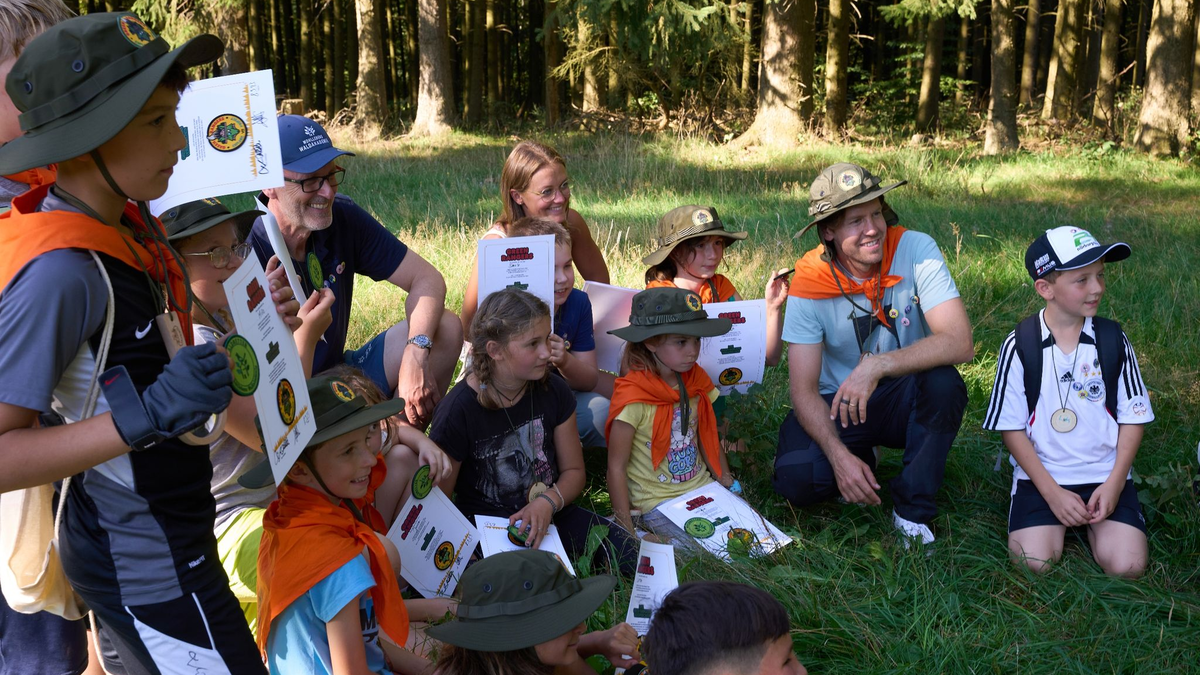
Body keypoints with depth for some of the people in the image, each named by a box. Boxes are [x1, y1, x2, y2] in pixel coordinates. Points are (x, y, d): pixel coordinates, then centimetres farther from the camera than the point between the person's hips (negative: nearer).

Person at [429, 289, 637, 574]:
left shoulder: (553, 390, -2)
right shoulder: (458, 411, -16)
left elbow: (573, 471, 8)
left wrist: (548, 502, -13)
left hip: (549, 512, 6)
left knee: (632, 558, -15)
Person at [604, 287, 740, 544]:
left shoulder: (695, 381, 2)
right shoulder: (633, 398, -18)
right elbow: (616, 467, -14)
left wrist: (725, 479, 3)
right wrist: (626, 530, -14)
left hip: (702, 489, 6)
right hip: (657, 502, -6)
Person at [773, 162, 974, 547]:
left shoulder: (915, 249, -17)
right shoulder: (809, 285, -15)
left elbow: (960, 343, -29)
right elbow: (804, 390, -16)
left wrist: (877, 365, -40)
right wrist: (839, 454, -32)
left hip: (905, 399, 0)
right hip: (840, 405, 0)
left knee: (943, 382, -34)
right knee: (796, 479, -27)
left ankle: (913, 511, -13)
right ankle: (861, 458, 10)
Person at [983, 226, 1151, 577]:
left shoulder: (1113, 340, -2)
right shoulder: (1020, 346, -8)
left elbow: (1133, 417, 4)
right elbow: (1012, 427, -4)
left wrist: (1114, 483, -7)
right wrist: (1052, 492, -10)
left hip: (1106, 476, 1)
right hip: (1042, 475, -1)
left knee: (1126, 565, -18)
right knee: (1034, 562, -20)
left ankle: (1091, 519, 13)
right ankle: (1058, 519, 11)